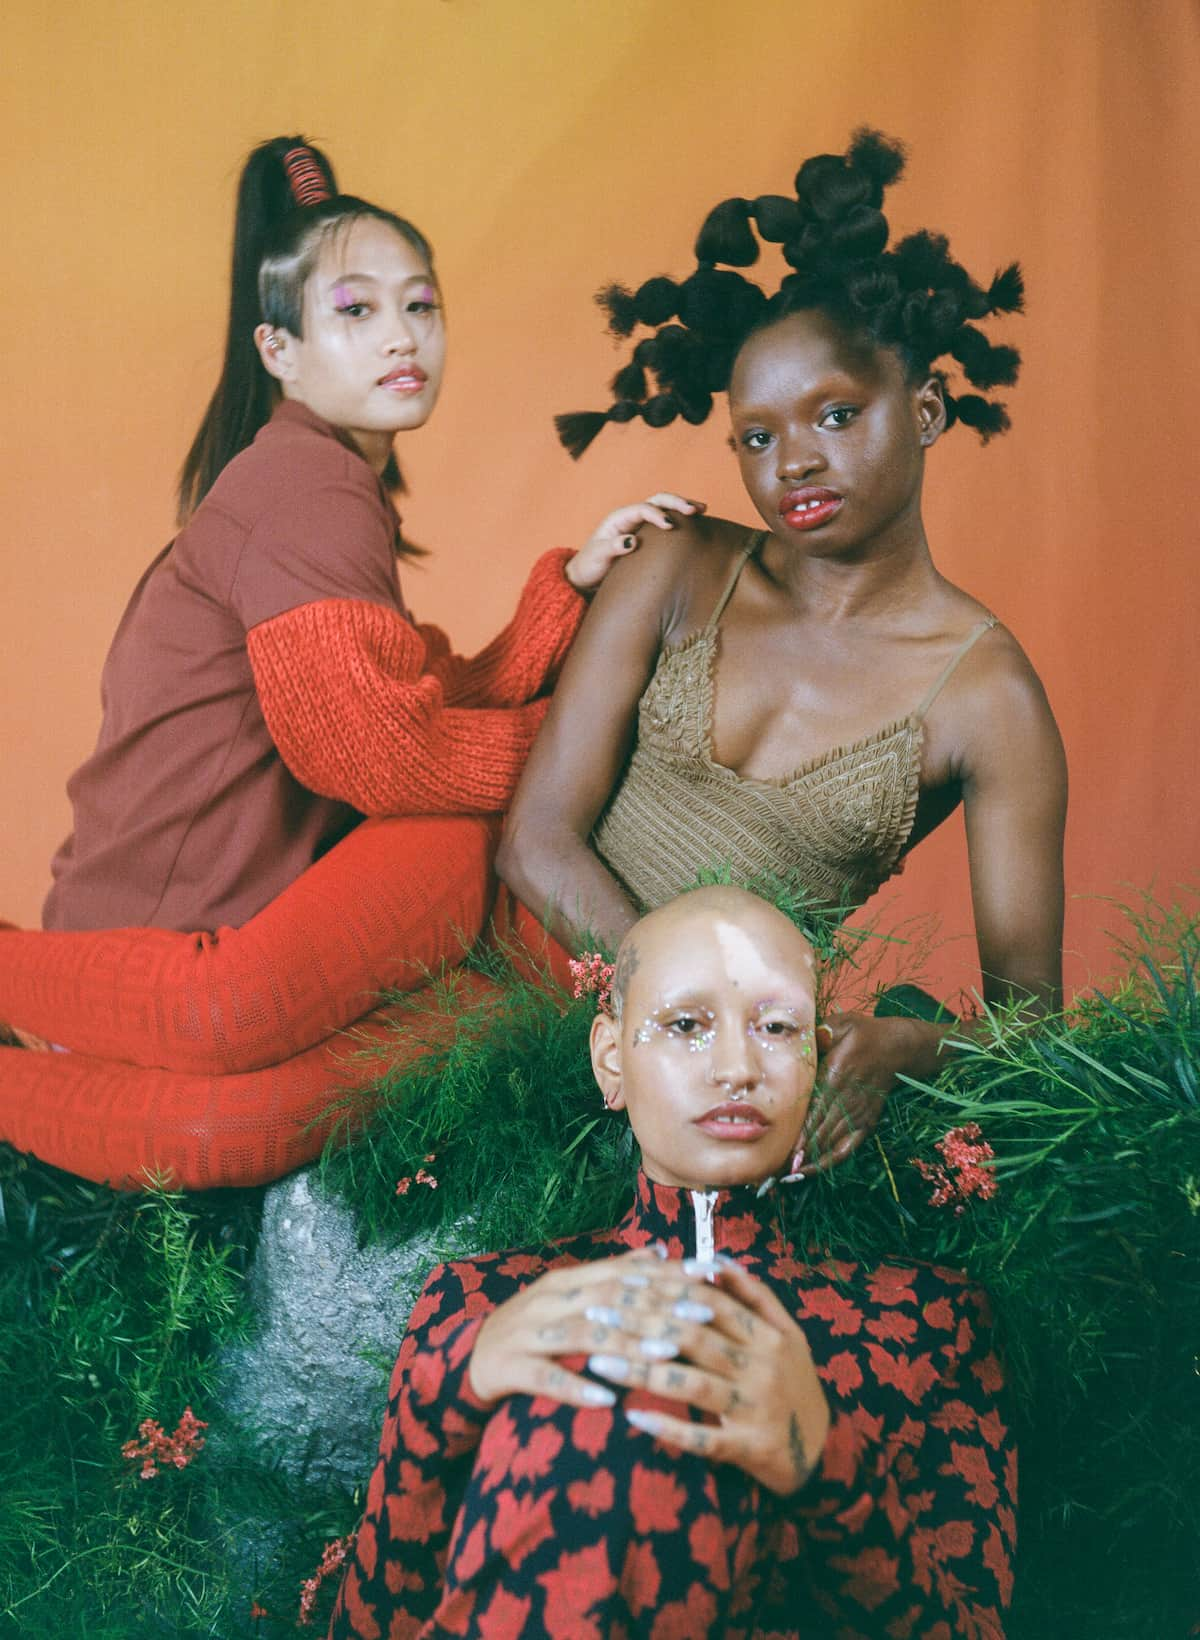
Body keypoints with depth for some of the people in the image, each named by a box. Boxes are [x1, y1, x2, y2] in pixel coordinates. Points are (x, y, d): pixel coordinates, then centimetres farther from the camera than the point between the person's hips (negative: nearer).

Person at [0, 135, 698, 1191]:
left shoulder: (343, 490, 20)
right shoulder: (303, 484, -12)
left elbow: (445, 703, 10)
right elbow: (369, 747, -20)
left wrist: (575, 579, 0)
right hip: (171, 939, -9)